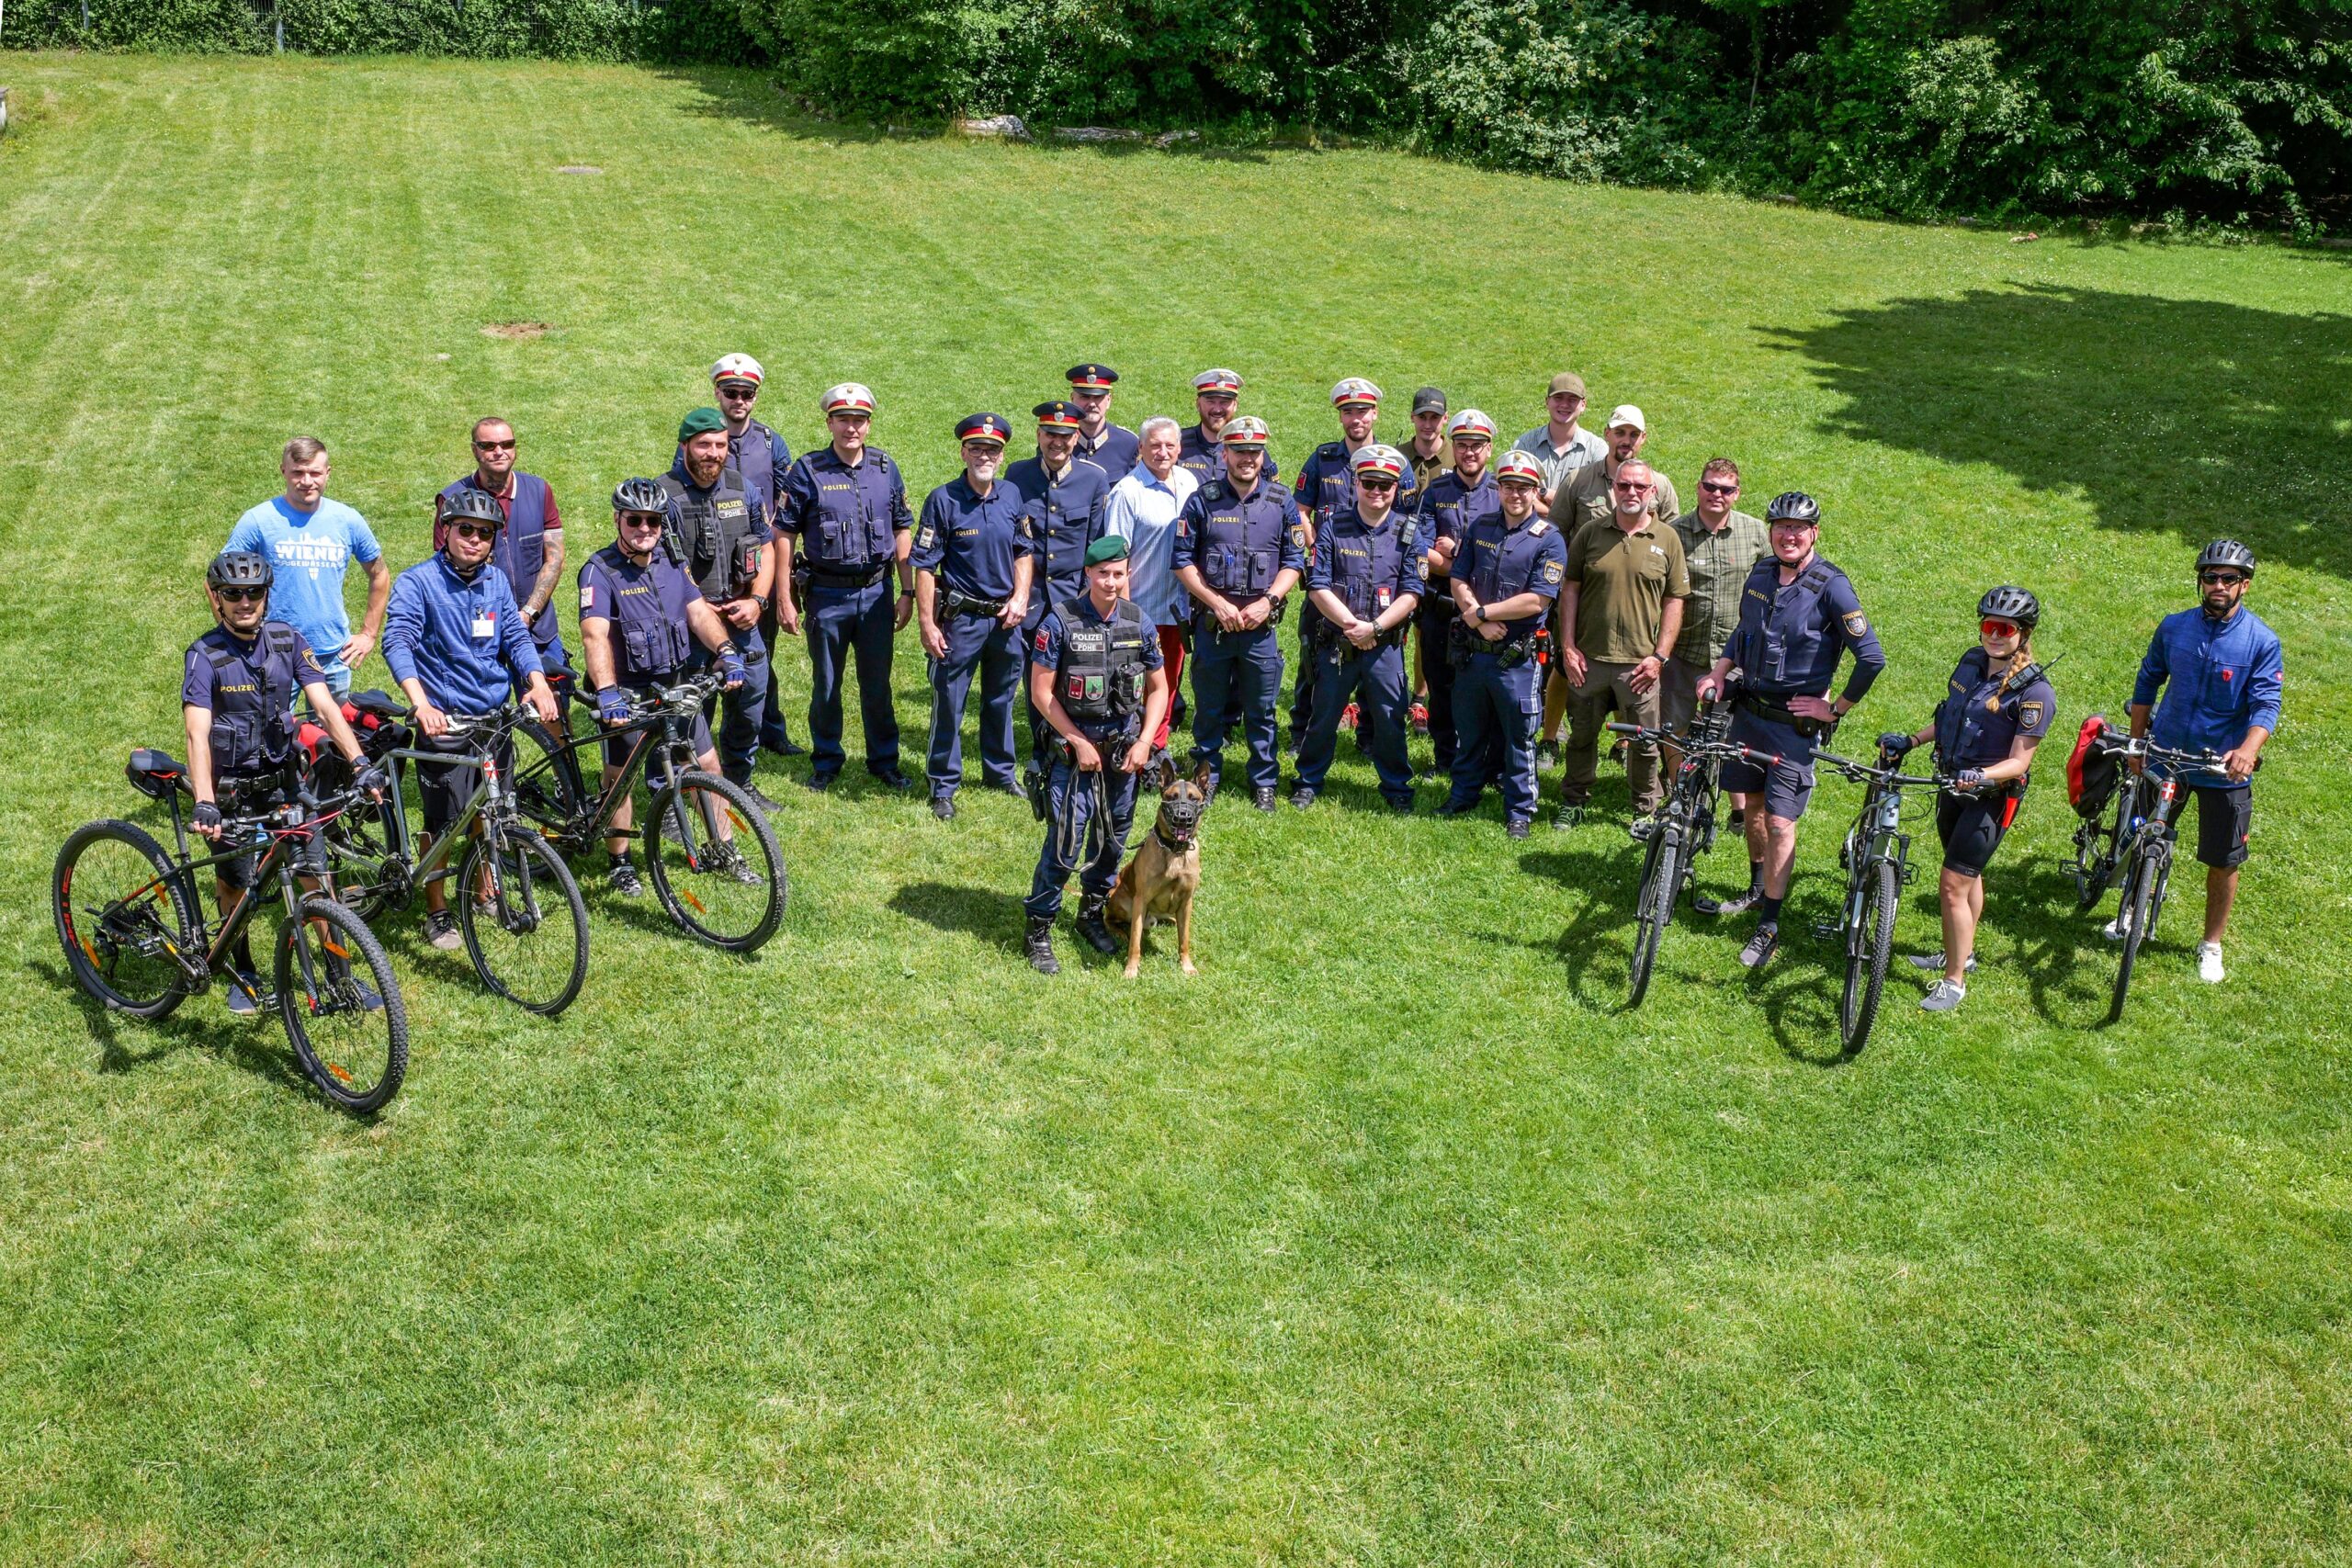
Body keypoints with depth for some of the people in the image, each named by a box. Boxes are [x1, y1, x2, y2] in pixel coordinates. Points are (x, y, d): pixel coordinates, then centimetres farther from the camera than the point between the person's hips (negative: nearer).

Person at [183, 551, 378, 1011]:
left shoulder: (286, 641, -5)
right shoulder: (205, 656, -15)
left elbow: (325, 705, -11)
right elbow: (197, 735, -26)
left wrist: (360, 763, -26)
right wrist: (204, 804, -40)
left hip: (283, 778, 2)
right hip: (231, 789, -2)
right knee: (236, 886, 5)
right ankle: (243, 975, 28)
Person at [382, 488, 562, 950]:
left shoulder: (496, 581, 8)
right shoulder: (418, 581, -9)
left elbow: (517, 636, 4)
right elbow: (397, 642, -20)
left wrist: (537, 683, -16)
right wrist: (421, 703, -35)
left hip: (495, 717, 5)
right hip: (444, 720, -5)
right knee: (442, 821, -1)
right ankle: (437, 913, 14)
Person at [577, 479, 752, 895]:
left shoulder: (671, 564, 5)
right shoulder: (600, 571, -15)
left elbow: (699, 611, -2)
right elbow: (595, 634, -28)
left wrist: (726, 650, -22)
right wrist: (606, 692, -42)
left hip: (674, 685, 5)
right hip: (626, 692, -5)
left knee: (708, 765, 7)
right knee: (620, 776, 3)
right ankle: (620, 865, 19)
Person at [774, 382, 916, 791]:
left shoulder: (886, 469, 4)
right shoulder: (808, 471, -5)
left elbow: (902, 530, 9)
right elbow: (784, 534, -3)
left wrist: (907, 592, 6)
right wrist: (783, 599, -6)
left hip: (877, 592, 2)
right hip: (827, 595, -2)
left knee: (877, 684, 8)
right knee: (826, 685, 9)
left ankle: (884, 760, 22)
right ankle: (826, 762, 23)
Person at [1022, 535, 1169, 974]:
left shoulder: (1140, 623, -1)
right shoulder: (1060, 621, -12)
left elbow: (1158, 688, 8)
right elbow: (1041, 692, -9)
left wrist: (1144, 741, -4)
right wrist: (1079, 742, -12)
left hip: (1124, 749, 4)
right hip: (1075, 747, -4)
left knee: (1113, 839, 13)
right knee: (1065, 843, -9)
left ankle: (1092, 913, 33)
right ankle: (1038, 930, 4)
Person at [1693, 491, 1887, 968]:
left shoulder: (1831, 587, -17)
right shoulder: (1762, 574, 3)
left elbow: (1872, 658, -18)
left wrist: (1836, 709, -12)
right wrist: (1719, 671, 5)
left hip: (1795, 720, -6)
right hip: (1748, 708, 6)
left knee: (1780, 822, -5)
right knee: (1752, 805, 18)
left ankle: (1769, 925, 4)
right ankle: (1758, 890, 38)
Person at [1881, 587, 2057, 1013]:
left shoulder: (2033, 691, -20)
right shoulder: (1972, 661, 0)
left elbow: (2019, 761, -21)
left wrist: (1981, 776, -38)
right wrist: (1909, 741, 7)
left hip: (1990, 798, -7)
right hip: (1955, 786, 7)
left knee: (1952, 888, -8)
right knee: (1968, 874, 24)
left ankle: (1955, 981, 5)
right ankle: (1961, 952, 40)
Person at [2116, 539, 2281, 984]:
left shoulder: (2263, 642, -10)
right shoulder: (2173, 627, -2)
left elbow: (2266, 704, -16)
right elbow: (2147, 683, 9)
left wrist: (2248, 749, -35)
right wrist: (2136, 742, 8)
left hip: (2224, 767, -2)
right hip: (2165, 753, 2)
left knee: (2223, 863, 6)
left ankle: (2211, 946, 24)